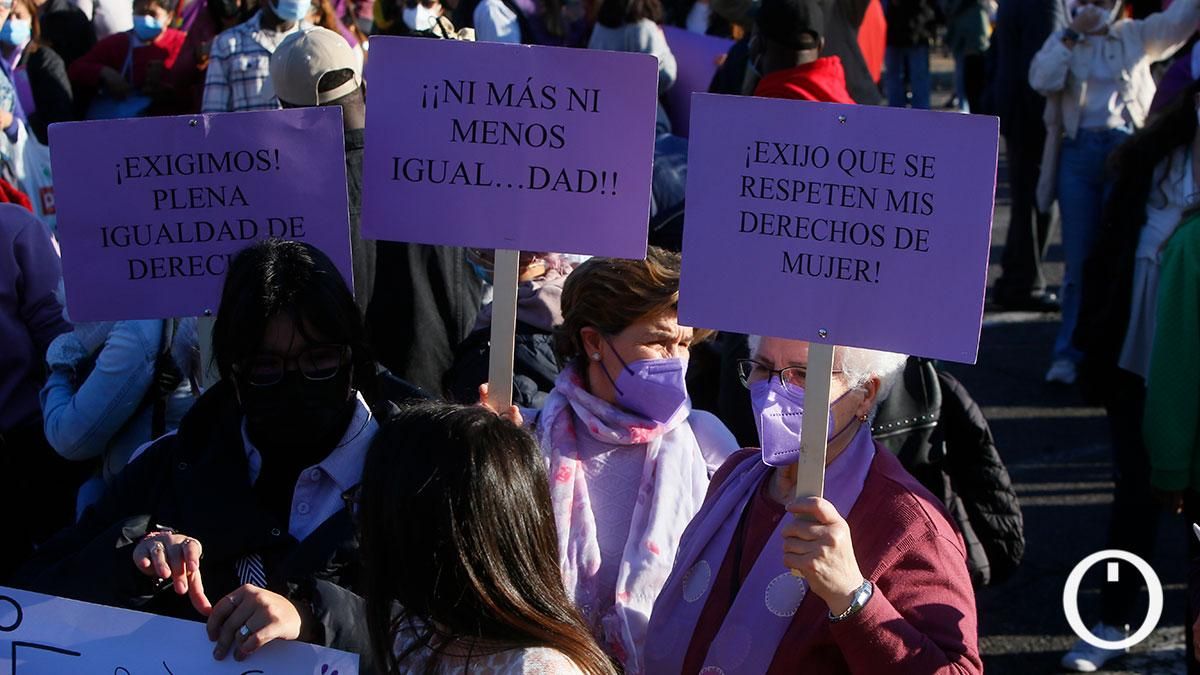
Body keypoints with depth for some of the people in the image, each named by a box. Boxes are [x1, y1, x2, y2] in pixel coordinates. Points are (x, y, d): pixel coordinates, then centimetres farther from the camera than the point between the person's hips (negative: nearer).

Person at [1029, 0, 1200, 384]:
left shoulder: (1136, 36, 10)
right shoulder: (1062, 42, 11)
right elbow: (1042, 80, -6)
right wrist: (1072, 35, -9)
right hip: (1077, 152, 1)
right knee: (1079, 259, 4)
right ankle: (1069, 353, 9)